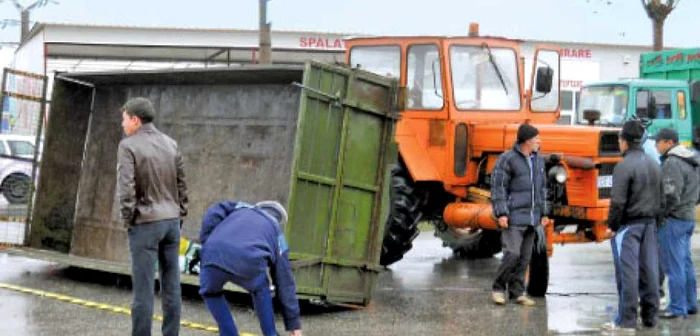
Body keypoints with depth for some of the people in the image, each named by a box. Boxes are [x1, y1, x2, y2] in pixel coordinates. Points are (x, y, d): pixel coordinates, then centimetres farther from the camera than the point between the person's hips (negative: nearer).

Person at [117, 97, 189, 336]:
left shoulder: (128, 146, -10)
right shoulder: (170, 144, 7)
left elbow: (125, 188, -19)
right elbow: (181, 185, 8)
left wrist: (128, 220, -6)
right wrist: (178, 219, 13)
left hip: (145, 224, -5)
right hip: (170, 221, 6)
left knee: (143, 287, -1)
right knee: (171, 286, 8)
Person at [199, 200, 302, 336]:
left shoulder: (240, 208, 39)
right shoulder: (277, 234, 34)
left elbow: (214, 213, 16)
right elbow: (284, 282, 36)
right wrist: (294, 323, 40)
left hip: (215, 255, 0)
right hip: (248, 263, 0)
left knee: (211, 292, 34)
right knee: (260, 289, 36)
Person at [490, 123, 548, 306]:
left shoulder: (538, 160, 14)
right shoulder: (507, 159, -8)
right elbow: (498, 187, -9)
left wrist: (543, 213, 17)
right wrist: (501, 213, -15)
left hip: (531, 218, 7)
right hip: (513, 217, -7)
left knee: (525, 257, 8)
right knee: (512, 254, -12)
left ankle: (517, 292, 15)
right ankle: (498, 288, 4)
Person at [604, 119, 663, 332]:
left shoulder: (624, 166, -14)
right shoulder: (654, 165, 12)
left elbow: (618, 201, -17)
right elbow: (661, 198, 15)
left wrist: (612, 225, -8)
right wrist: (654, 220, 19)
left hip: (628, 225, -7)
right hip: (650, 224, 7)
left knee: (628, 272, -5)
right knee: (649, 270, 10)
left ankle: (626, 321, -3)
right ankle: (650, 316, 16)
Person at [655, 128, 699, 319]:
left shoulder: (672, 163, -17)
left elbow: (671, 196, -22)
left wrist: (659, 214, -11)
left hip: (673, 219, -10)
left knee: (673, 265, -5)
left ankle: (677, 308, -2)